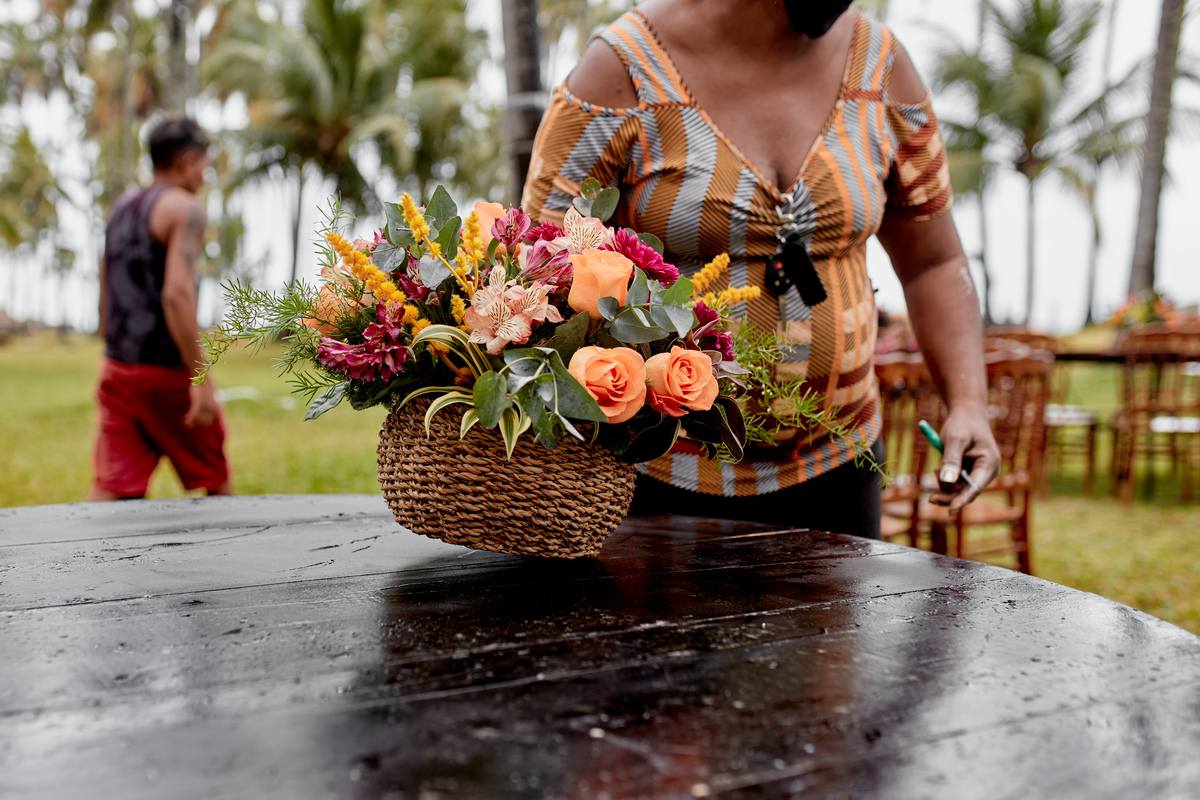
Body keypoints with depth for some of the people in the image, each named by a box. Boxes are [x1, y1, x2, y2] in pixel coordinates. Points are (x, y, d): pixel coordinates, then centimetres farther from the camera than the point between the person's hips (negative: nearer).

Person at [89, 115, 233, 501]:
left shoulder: (120, 208, 16)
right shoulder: (183, 207, -9)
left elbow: (105, 301, 20)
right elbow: (176, 294, -22)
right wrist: (200, 376, -23)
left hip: (117, 368, 7)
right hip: (167, 370, -7)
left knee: (109, 487, 3)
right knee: (217, 483, 11)